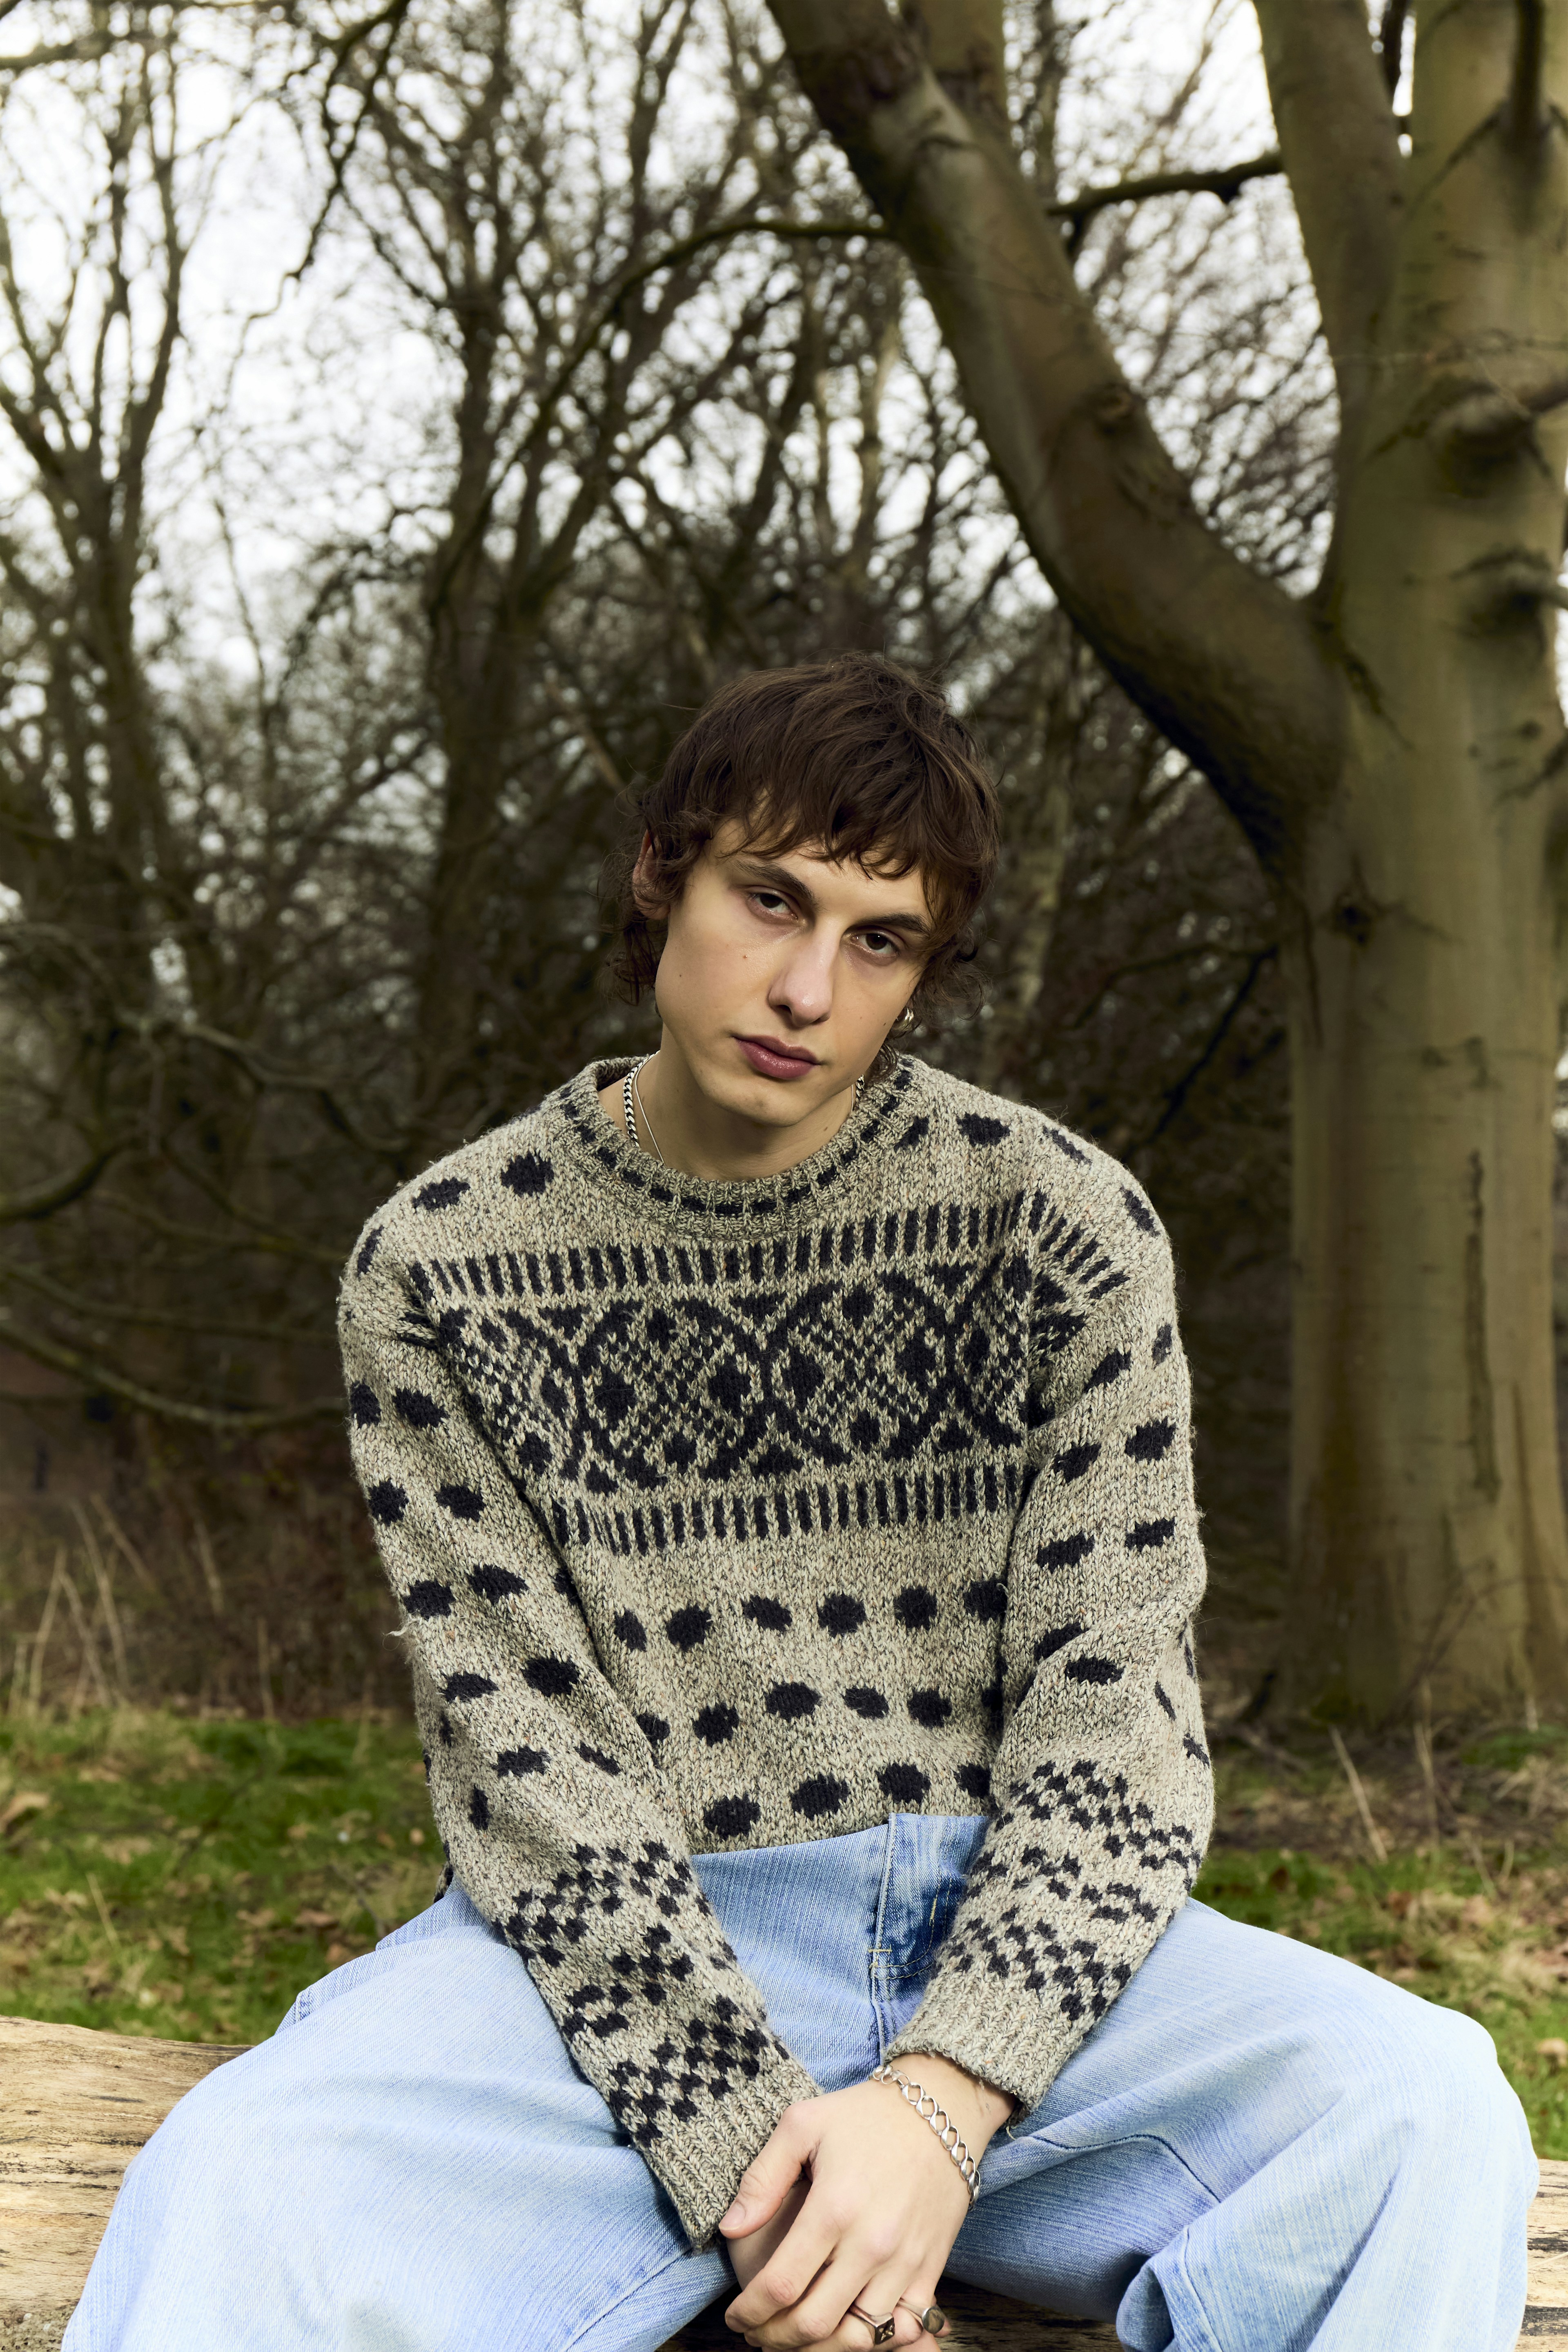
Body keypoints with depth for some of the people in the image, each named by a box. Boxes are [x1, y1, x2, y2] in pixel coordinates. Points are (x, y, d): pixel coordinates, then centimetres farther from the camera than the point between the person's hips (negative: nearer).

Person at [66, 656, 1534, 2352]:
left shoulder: (1064, 1225, 1)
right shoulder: (437, 1270, 0)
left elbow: (1113, 1716, -3)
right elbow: (525, 1753, -6)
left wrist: (940, 2102, -18)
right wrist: (749, 2155, -18)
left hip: (1001, 1928, 2)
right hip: (620, 1950, -2)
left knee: (1418, 2099, -25)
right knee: (244, 2195, -31)